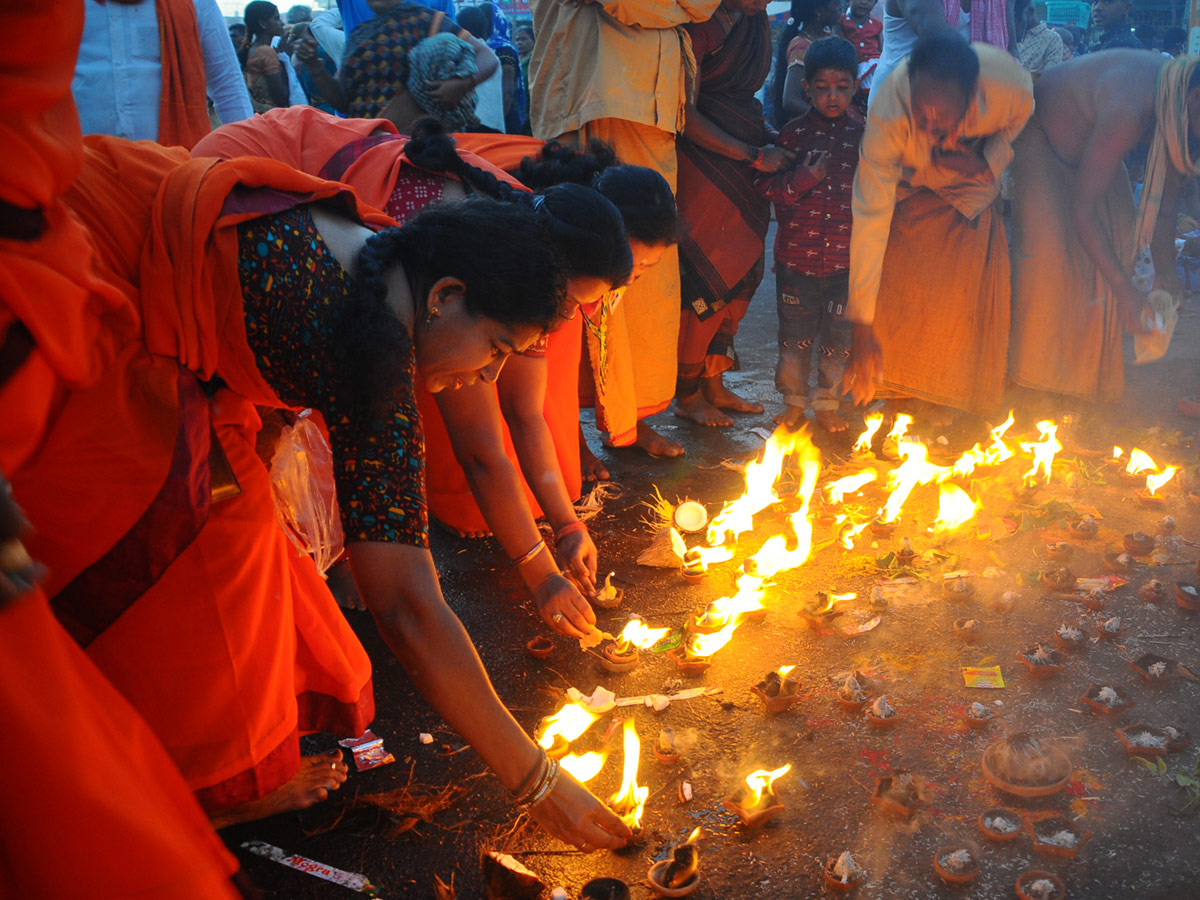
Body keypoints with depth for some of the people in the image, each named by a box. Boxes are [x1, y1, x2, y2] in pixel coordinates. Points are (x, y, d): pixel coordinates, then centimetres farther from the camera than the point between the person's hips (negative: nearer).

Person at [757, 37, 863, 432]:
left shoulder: (863, 135, 5)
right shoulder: (793, 133, 0)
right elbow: (766, 187, -2)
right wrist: (801, 180, -18)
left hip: (846, 256, 1)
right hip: (798, 254, -1)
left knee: (838, 334, 7)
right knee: (795, 333, 7)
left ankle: (827, 403, 24)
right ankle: (794, 401, 24)